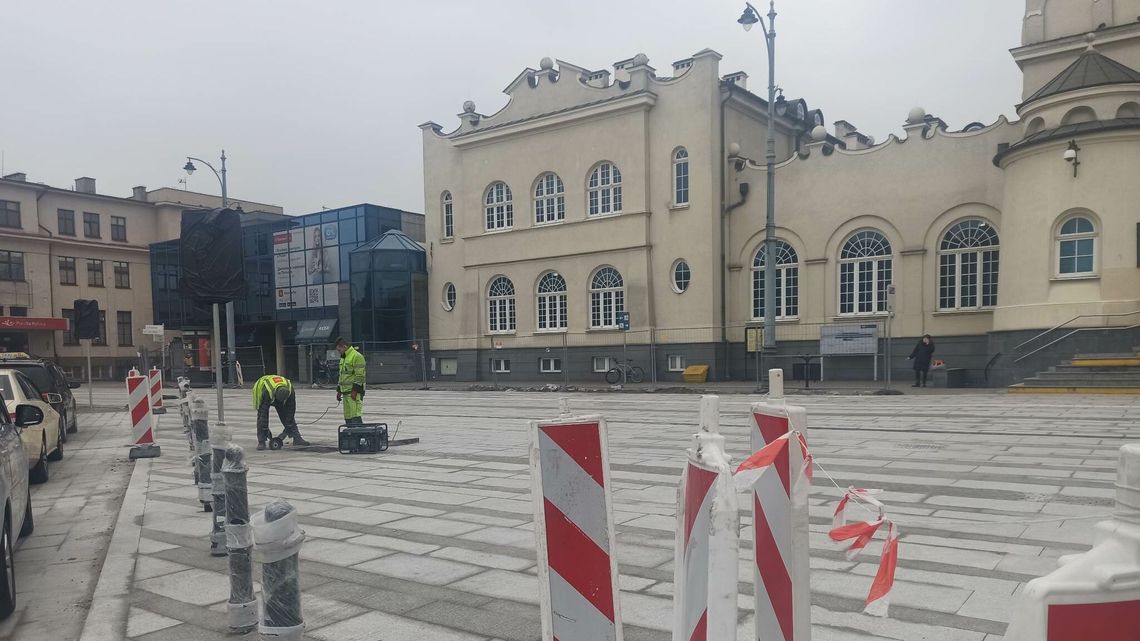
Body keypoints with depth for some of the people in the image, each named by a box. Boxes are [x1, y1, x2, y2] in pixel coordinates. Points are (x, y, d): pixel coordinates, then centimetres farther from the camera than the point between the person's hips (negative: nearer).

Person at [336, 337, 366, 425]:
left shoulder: (357, 356, -11)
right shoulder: (343, 358, 20)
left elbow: (360, 376, -17)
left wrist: (355, 391, -21)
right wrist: (339, 391, 21)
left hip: (354, 392, -10)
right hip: (346, 392, 10)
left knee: (355, 416, -16)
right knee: (347, 417, 10)